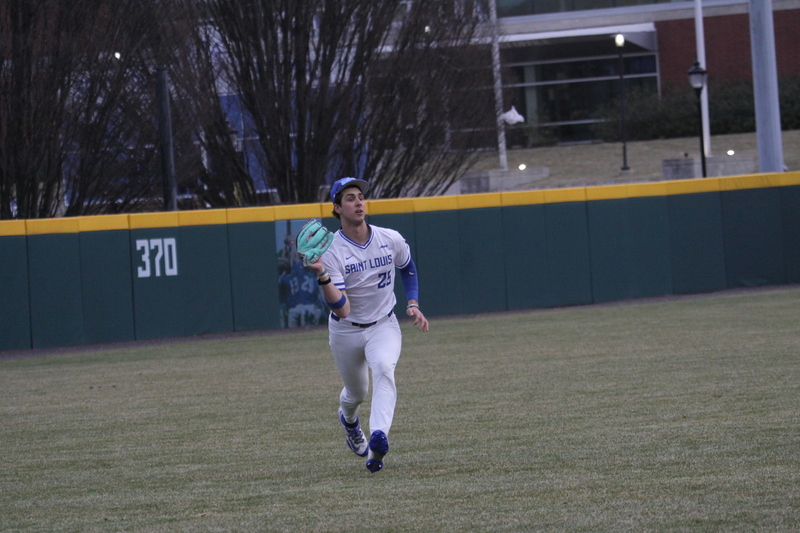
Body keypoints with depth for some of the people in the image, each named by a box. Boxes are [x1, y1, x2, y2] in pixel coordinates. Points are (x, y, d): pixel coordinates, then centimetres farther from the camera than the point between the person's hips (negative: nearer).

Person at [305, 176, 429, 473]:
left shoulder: (391, 240, -9)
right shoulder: (330, 252, -21)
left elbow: (408, 268, 16)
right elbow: (341, 309, -30)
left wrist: (413, 304, 4)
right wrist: (322, 276, -45)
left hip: (383, 326, 1)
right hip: (346, 332, -1)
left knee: (384, 368, -31)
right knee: (356, 393, 16)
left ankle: (379, 438, -44)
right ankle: (348, 420, 55)